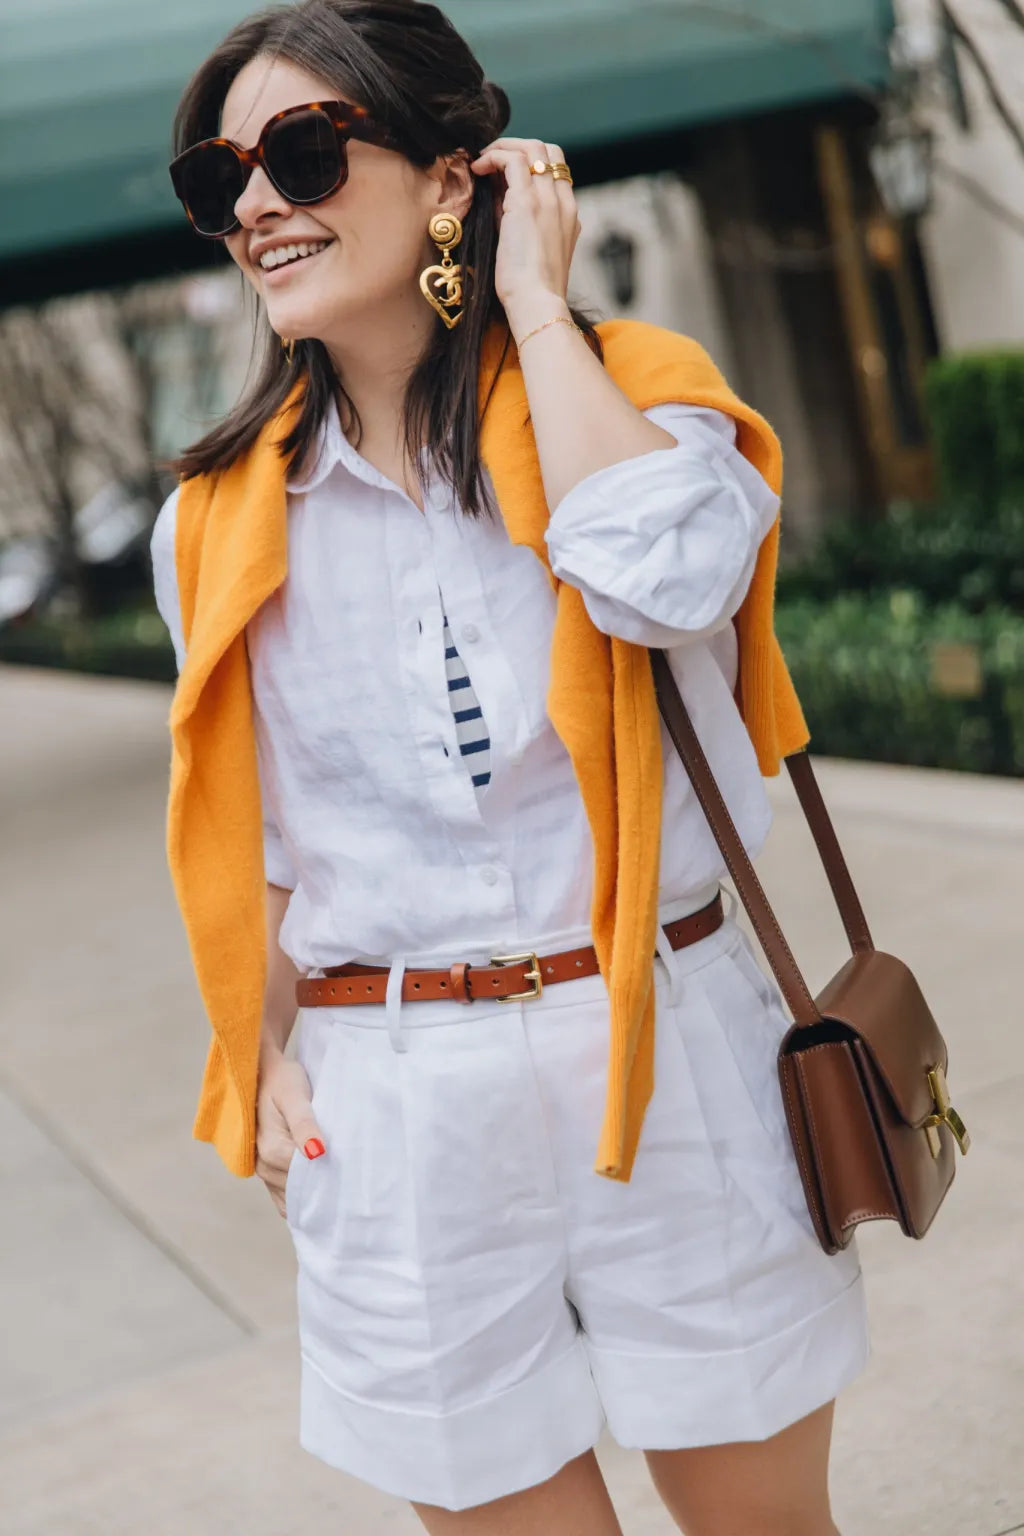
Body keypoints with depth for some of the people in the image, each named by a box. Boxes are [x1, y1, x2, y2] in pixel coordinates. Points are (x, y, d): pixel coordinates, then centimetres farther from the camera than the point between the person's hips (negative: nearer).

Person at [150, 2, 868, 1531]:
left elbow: (661, 580, -25)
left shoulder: (636, 394, -2)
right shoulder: (220, 525, 4)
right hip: (395, 1112, 2)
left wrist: (536, 307, -13)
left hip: (672, 1057, -1)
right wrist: (271, 1054, -1)